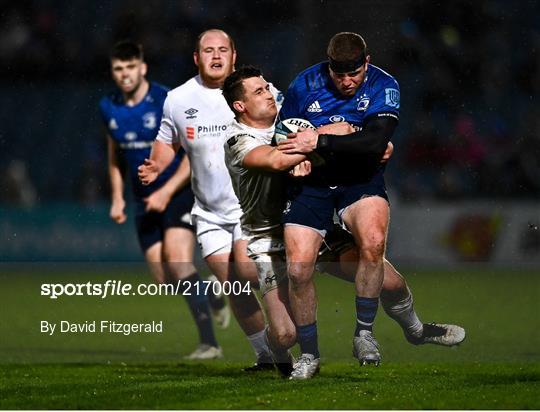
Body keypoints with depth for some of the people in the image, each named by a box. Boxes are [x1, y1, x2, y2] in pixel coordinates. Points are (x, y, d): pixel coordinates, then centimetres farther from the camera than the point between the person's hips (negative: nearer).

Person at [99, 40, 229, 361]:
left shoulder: (168, 102, -14)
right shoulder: (109, 108, 4)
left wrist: (166, 192, -20)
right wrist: (117, 198, 10)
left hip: (180, 192, -6)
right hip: (146, 201, 6)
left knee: (177, 258, -25)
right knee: (165, 279, 0)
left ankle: (209, 342, -23)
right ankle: (215, 297, 32)